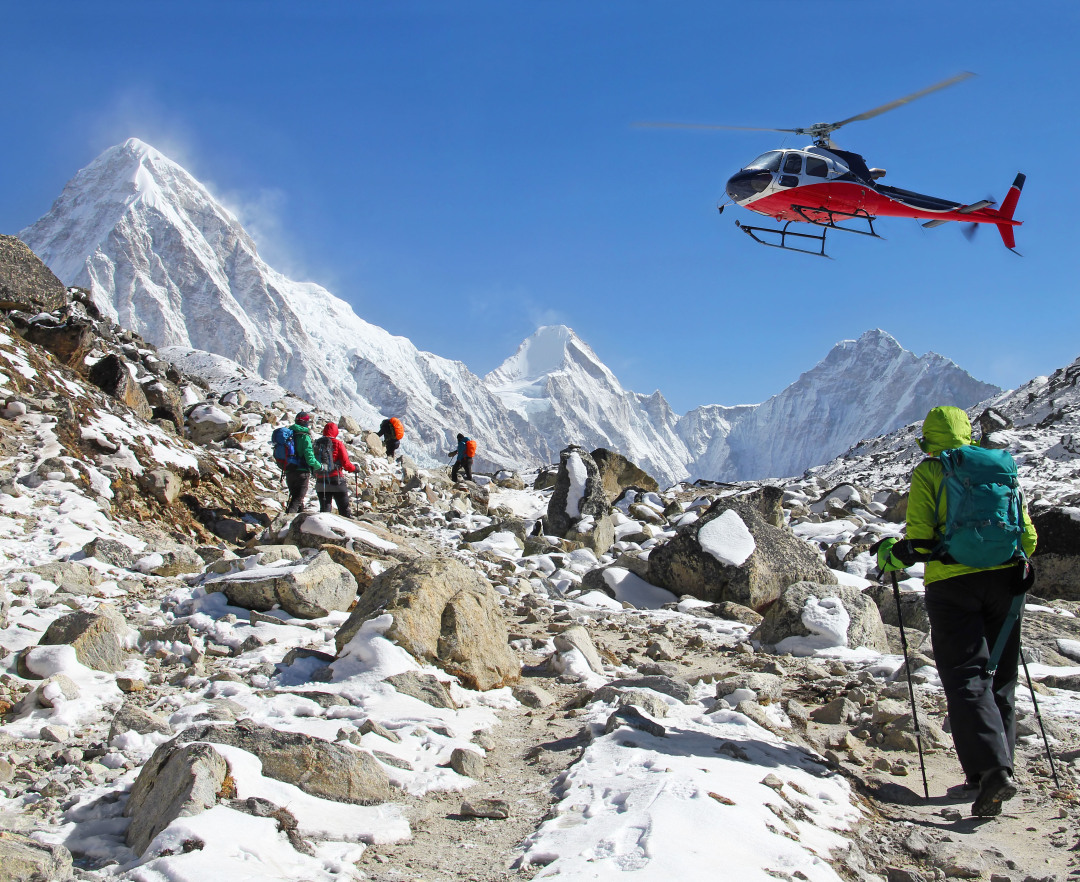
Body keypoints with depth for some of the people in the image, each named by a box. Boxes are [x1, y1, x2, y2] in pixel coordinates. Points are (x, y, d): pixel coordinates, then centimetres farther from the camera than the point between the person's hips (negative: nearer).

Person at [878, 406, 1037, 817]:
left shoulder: (927, 473, 0)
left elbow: (919, 539, -9)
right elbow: (1028, 535, 13)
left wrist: (890, 556, 9)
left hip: (952, 582, -4)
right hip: (1004, 579, 5)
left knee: (966, 679, -5)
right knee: (1000, 679, 14)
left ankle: (991, 770, -18)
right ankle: (998, 766, 19)